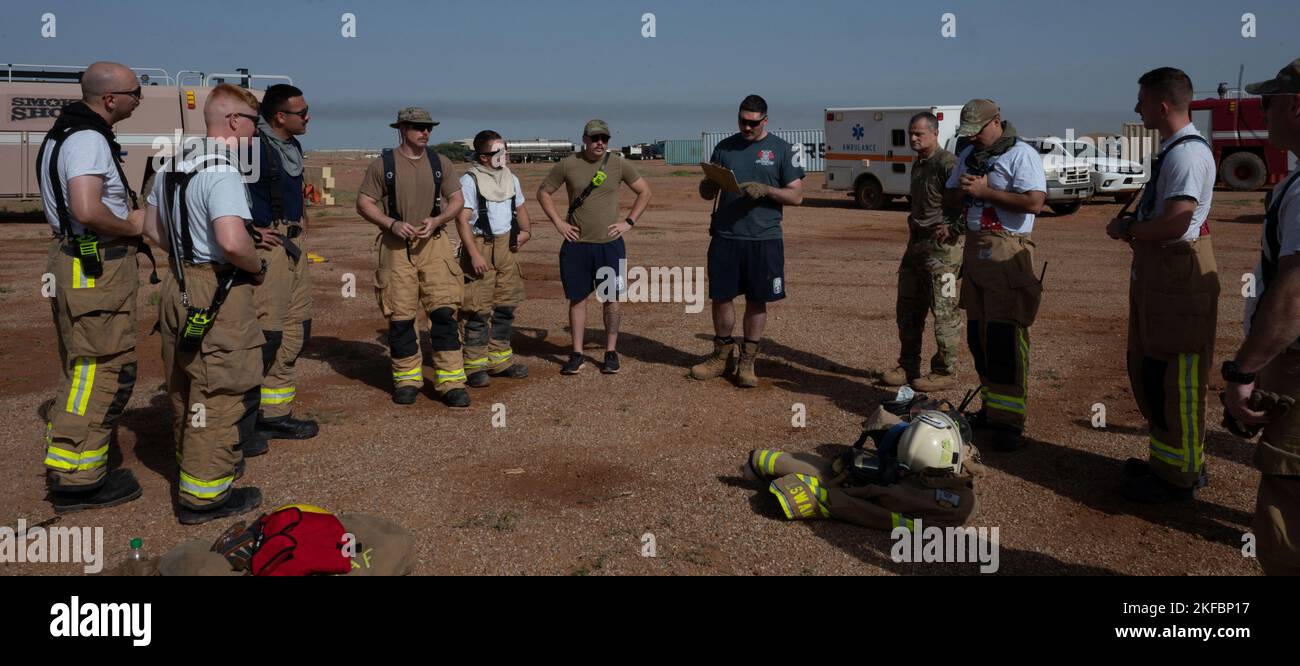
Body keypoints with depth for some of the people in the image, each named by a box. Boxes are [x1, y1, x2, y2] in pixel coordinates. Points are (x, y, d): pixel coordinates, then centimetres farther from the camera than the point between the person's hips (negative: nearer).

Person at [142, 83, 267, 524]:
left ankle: (193, 463, 39)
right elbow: (233, 242, -31)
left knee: (185, 385, 21)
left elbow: (152, 227, 19)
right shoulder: (222, 173, -19)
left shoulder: (172, 168, 11)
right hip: (218, 293, -10)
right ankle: (204, 493, 5)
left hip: (178, 286, 10)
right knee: (225, 392, -1)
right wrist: (257, 268, -14)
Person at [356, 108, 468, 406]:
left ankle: (451, 383, -3)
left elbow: (457, 199, 11)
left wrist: (436, 220, -8)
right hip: (397, 246, -1)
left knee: (444, 311, -7)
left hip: (434, 243, 1)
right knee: (400, 316, 3)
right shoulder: (382, 165, 1)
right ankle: (407, 379, 18)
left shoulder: (440, 163, 9)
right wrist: (392, 224, -15)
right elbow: (363, 203, 1)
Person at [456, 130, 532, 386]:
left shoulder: (510, 178, 12)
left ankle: (500, 360, 23)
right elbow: (462, 219, -15)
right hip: (480, 247, -7)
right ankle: (475, 365, 1)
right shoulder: (470, 180, -10)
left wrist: (526, 231, 9)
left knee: (506, 306, 12)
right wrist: (474, 254, -22)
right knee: (478, 309, -6)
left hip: (505, 247, 7)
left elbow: (519, 208, 26)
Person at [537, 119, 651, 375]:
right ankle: (577, 354, 13)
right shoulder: (567, 165, -1)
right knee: (577, 298, 4)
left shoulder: (619, 164, 1)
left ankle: (611, 353, 15)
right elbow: (543, 192, 9)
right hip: (576, 244, 0)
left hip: (610, 244, 0)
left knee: (611, 299, 3)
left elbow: (644, 191, 10)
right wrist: (558, 222, 0)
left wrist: (629, 222, 1)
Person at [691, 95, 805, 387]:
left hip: (764, 239, -2)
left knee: (757, 300, 5)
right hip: (724, 237, 2)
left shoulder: (781, 149, 2)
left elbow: (796, 196, -1)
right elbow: (706, 193, 14)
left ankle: (747, 362, 18)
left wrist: (765, 190, -17)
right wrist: (711, 180, -9)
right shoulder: (724, 147, 10)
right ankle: (722, 356, 24)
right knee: (720, 297, 6)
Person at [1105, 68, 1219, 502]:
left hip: (1179, 279, -11)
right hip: (1155, 275, 11)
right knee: (1149, 372, 20)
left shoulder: (1187, 153, -19)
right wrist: (1136, 231, 7)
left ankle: (1179, 476, 12)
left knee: (1174, 380, -1)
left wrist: (1126, 230, -11)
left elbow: (1175, 222, -26)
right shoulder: (1172, 149, 14)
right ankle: (1166, 459, 35)